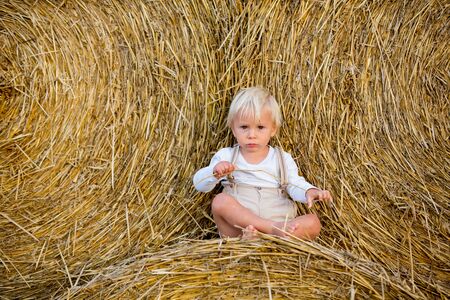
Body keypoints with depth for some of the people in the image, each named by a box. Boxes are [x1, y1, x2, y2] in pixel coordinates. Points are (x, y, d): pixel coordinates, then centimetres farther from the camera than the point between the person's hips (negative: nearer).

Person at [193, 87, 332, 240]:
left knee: (313, 223, -23)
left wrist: (309, 192, -20)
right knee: (220, 200, -29)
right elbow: (199, 184, 3)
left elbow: (295, 185, 4)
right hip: (236, 226, -1)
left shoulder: (283, 159, 13)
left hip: (279, 222, 1)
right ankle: (273, 228, -34)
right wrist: (215, 172, -19)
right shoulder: (226, 156, 10)